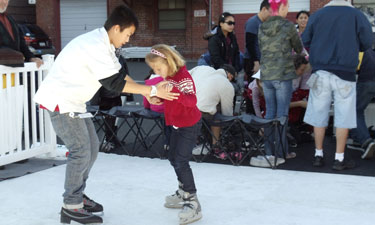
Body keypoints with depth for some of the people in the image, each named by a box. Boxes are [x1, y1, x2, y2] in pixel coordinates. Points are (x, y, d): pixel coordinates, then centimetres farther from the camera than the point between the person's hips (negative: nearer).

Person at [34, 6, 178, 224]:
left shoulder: (104, 44, 8)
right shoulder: (95, 46, -25)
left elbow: (120, 74, 9)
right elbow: (113, 83, -27)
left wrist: (146, 92, -2)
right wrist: (151, 90, -24)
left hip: (73, 102, 10)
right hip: (60, 101, -10)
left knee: (92, 146, 12)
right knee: (81, 151, -9)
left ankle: (78, 195, 23)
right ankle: (71, 207, 0)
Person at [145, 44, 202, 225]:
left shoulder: (184, 76, -24)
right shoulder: (167, 76, 3)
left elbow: (192, 100, -37)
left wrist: (173, 91, -50)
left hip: (189, 124, -10)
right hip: (177, 123, 10)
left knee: (181, 161, -14)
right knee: (174, 158, 18)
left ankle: (193, 205, -10)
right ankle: (183, 194, 35)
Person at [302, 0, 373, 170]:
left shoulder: (317, 15, 4)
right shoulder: (357, 15, -1)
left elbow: (305, 42, 6)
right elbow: (367, 43, 0)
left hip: (320, 73, 3)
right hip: (345, 73, -2)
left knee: (319, 114, 10)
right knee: (343, 117, 4)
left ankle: (318, 155, 16)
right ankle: (339, 159, 6)